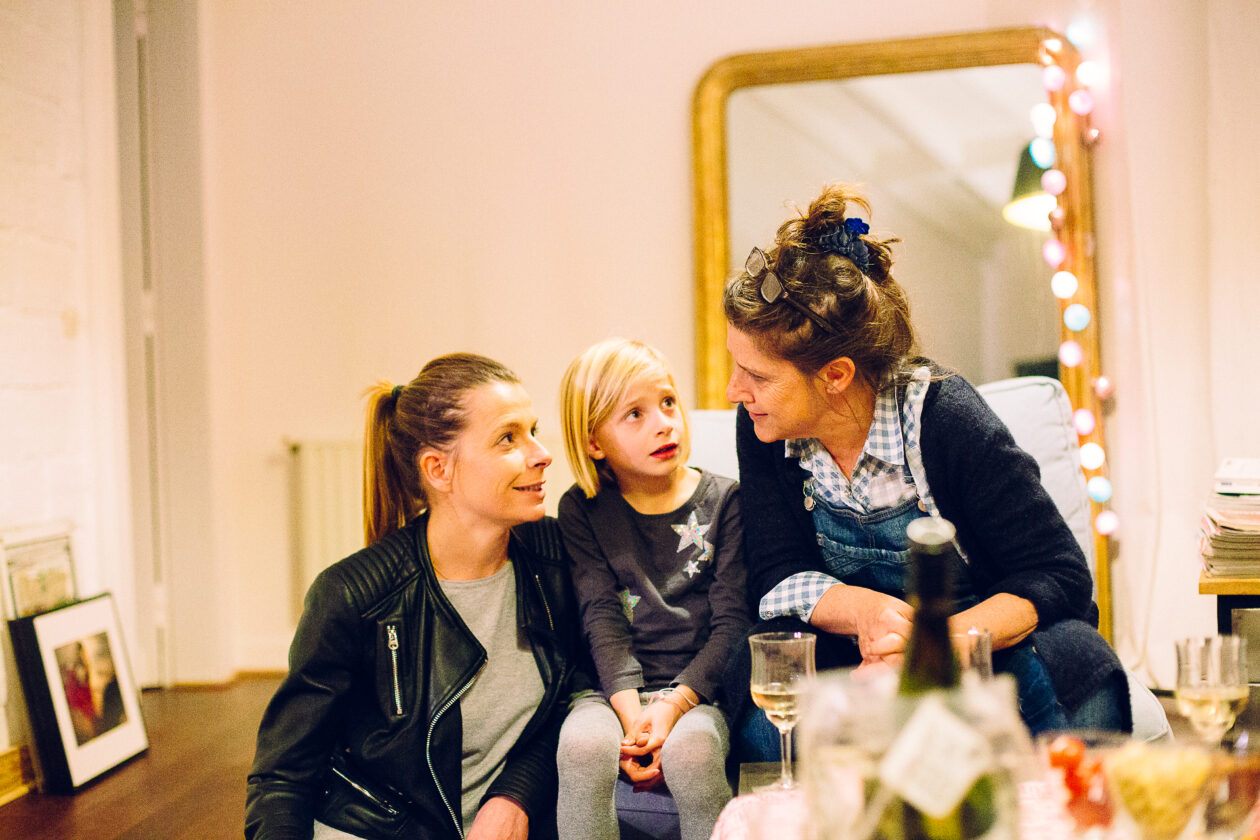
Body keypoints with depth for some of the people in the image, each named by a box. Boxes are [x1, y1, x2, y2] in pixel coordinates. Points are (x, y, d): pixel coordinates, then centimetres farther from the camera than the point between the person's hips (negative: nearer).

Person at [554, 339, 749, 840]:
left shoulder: (724, 501, 3)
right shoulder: (582, 511, 6)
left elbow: (733, 622, -3)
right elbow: (602, 618, -2)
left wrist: (674, 705, -16)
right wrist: (632, 713, -17)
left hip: (697, 687, -1)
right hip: (616, 688, 1)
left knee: (689, 752, -33)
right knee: (582, 745, -31)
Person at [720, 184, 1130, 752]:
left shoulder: (944, 418, -20)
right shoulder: (762, 431, -8)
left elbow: (1061, 576, -19)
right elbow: (777, 579, -6)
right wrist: (865, 610, -29)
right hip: (859, 660, 2)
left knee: (1068, 659, -34)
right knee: (759, 676, -29)